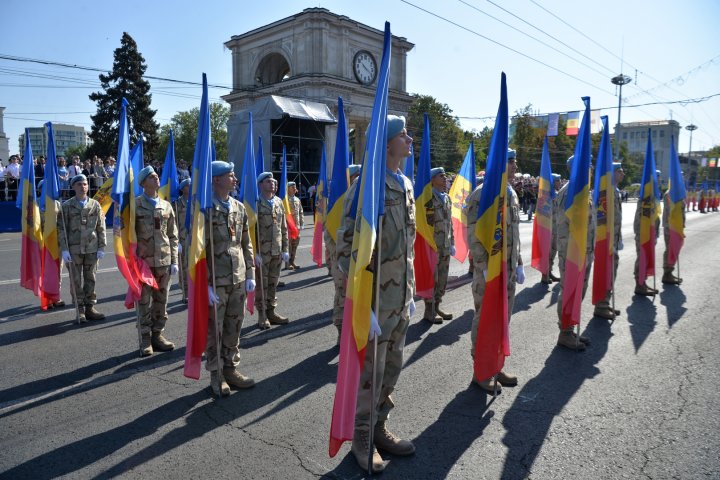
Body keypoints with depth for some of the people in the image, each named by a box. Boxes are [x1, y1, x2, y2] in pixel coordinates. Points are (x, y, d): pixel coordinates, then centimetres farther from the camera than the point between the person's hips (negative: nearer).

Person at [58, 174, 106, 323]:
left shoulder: (95, 205, 5)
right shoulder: (67, 206, 1)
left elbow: (101, 228, 6)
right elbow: (61, 229, -1)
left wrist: (101, 247, 1)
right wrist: (64, 249, -7)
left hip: (92, 249, 2)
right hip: (74, 249, -1)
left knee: (90, 279, 7)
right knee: (76, 281, 4)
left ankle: (90, 308, 16)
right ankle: (79, 310, 12)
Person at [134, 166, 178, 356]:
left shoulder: (166, 205, 9)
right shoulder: (135, 205, -1)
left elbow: (173, 236, 10)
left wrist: (174, 261, 6)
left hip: (164, 261, 3)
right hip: (143, 261, -3)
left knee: (161, 301, 9)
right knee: (144, 302, 3)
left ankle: (157, 335, 22)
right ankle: (145, 340, 13)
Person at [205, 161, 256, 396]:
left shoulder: (239, 207, 9)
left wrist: (250, 274, 9)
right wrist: (206, 284, -14)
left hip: (238, 280, 5)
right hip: (216, 281, -5)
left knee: (234, 328, 13)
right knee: (213, 329, 6)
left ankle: (231, 368, 28)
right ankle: (216, 375, 20)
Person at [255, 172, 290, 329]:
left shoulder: (279, 202, 11)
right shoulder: (256, 203, -6)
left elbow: (284, 228, 13)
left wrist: (285, 249, 9)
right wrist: (254, 252, -14)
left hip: (277, 251, 5)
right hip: (262, 252, -5)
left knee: (273, 283, 12)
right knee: (261, 284, 2)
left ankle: (271, 312, 23)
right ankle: (262, 315, 13)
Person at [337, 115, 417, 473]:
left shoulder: (406, 185, 11)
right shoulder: (366, 185, -13)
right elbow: (346, 246, -15)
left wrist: (411, 291, 17)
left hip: (401, 297, 8)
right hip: (375, 297, -7)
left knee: (392, 367, 17)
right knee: (369, 371, 5)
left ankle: (379, 429, 35)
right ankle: (361, 438, 24)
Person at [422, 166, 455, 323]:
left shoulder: (447, 198, 14)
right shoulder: (428, 198, -11)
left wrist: (452, 243, 17)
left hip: (445, 247, 8)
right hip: (432, 246, -7)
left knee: (442, 280, 13)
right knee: (431, 279, 0)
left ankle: (437, 307, 27)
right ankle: (429, 311, 12)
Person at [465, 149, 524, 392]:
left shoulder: (512, 194, 12)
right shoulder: (481, 195, -14)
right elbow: (474, 237, -17)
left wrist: (519, 264, 15)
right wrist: (486, 268, -20)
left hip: (509, 270, 8)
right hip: (489, 271, -8)